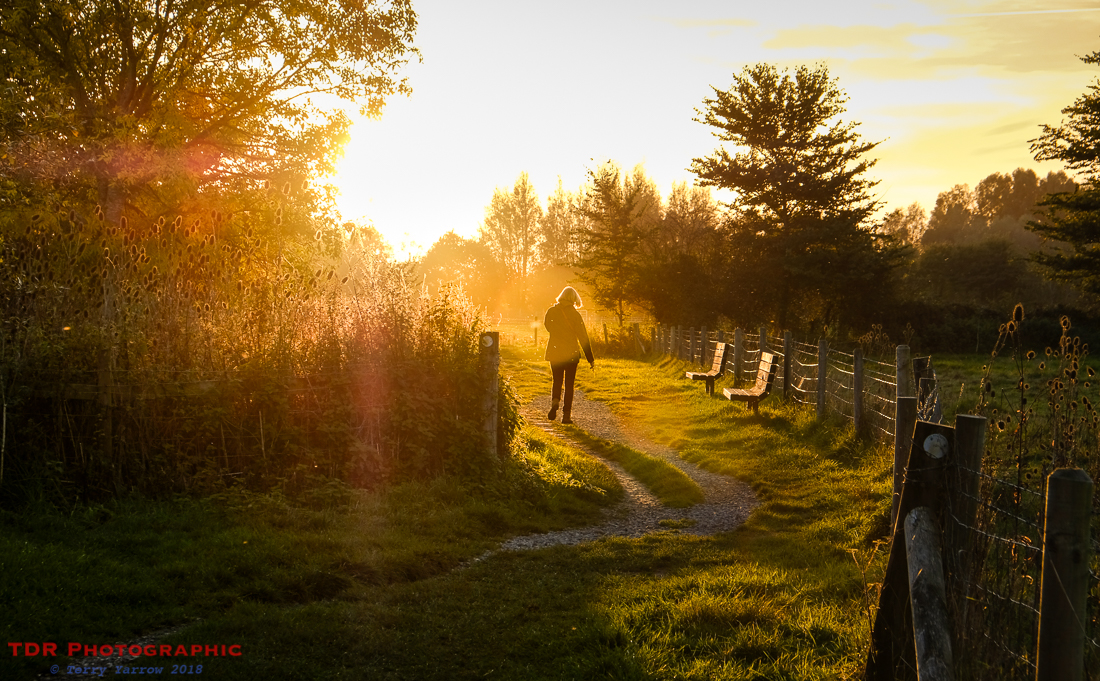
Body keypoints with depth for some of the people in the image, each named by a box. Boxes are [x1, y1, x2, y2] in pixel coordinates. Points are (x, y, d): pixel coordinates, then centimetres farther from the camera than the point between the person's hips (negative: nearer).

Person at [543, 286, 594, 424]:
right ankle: (566, 415, 4)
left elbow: (547, 325, 20)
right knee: (569, 384, 8)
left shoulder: (551, 311, -3)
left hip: (554, 352, 2)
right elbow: (583, 337, -6)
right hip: (571, 353, -2)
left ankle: (554, 402, -16)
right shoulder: (575, 314, -8)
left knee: (557, 381, 14)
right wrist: (590, 359, -2)